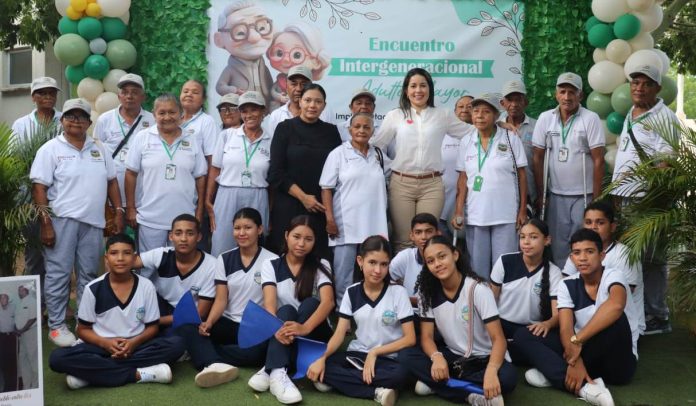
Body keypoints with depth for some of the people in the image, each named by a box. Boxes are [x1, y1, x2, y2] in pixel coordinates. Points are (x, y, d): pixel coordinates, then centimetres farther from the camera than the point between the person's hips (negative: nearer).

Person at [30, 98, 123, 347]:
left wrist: (118, 211, 7)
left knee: (89, 274, 12)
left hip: (93, 221, 5)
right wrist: (45, 223, -14)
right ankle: (56, 326, 11)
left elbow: (111, 181, 16)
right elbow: (39, 188, -7)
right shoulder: (50, 149, -2)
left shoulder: (99, 149, 13)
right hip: (62, 220, -5)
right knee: (58, 274, 1)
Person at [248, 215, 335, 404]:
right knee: (286, 310, -30)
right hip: (282, 334, 0)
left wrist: (305, 327, -41)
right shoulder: (270, 265, -1)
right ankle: (277, 373, -50)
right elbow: (270, 303, -17)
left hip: (313, 335, 0)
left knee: (310, 303, -28)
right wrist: (277, 327, -40)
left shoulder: (321, 266, -3)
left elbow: (328, 302, -20)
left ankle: (269, 370, -38)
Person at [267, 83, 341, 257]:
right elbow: (276, 172, -2)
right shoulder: (285, 128, 2)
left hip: (320, 208, 2)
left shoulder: (331, 131, 9)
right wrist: (303, 196, -10)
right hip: (289, 206, -2)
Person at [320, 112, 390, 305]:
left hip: (374, 224, 4)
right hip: (346, 224, -4)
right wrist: (330, 219, -11)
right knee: (344, 272, 0)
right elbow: (326, 188, -3)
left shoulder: (379, 155, 12)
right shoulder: (339, 154, 1)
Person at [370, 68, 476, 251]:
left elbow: (472, 132, 15)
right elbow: (374, 145, 10)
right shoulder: (394, 116, 8)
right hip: (401, 183, 0)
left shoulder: (443, 115, 10)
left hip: (432, 185, 1)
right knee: (402, 241, 0)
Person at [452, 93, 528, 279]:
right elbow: (462, 179, 8)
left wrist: (522, 210, -2)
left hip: (505, 215, -2)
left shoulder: (511, 140, 0)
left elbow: (521, 175, 2)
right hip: (475, 215, 3)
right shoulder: (466, 143, 7)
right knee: (478, 268, 9)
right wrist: (458, 212, 2)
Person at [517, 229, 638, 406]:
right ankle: (585, 387, -34)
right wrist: (575, 362, -32)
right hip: (590, 356, 4)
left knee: (615, 319, -34)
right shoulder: (567, 285, -1)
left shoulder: (613, 276, -14)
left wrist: (578, 340, -37)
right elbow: (566, 330, -12)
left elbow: (616, 305, -39)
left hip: (618, 362, -4)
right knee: (526, 338, -13)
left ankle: (555, 374, -27)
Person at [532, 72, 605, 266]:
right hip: (555, 195, 3)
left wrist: (596, 199, -9)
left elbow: (598, 161, -7)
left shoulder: (591, 119, -6)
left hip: (583, 195, -2)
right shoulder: (545, 118, 2)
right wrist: (540, 196, 4)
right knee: (558, 247, 7)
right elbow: (538, 159, 5)